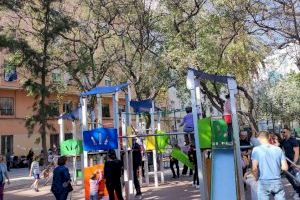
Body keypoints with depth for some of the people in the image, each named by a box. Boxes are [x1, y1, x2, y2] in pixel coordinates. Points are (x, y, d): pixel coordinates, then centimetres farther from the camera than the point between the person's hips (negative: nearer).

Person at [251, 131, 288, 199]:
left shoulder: (256, 149, -8)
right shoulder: (278, 149, 1)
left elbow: (254, 169, -13)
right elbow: (285, 167, 0)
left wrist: (257, 178, 5)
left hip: (264, 182, -2)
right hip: (277, 182, 2)